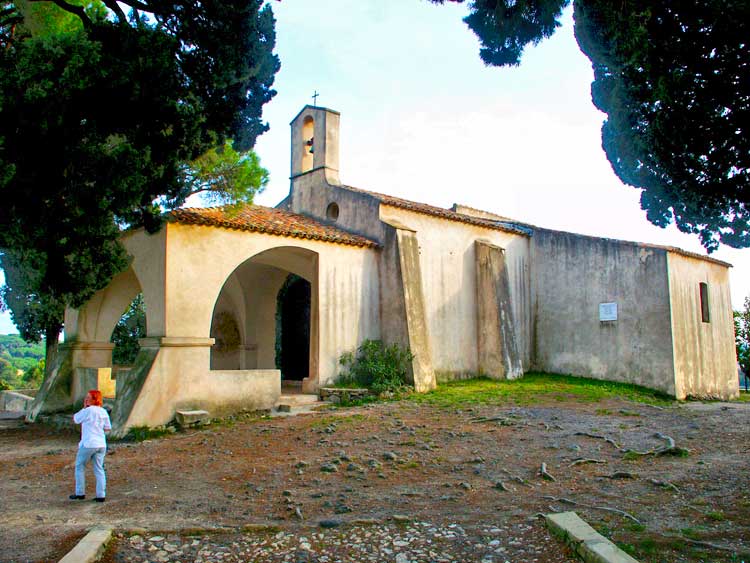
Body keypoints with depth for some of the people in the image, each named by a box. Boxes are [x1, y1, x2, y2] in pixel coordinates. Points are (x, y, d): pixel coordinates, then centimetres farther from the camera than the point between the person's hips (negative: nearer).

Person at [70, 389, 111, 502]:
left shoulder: (87, 411, -12)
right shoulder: (103, 412, 6)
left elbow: (75, 419, 3)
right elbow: (108, 428, 10)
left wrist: (84, 407, 6)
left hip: (88, 444, -5)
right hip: (101, 444, 5)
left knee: (79, 467, 13)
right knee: (99, 469, 8)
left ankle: (80, 493, 18)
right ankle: (101, 495, 5)